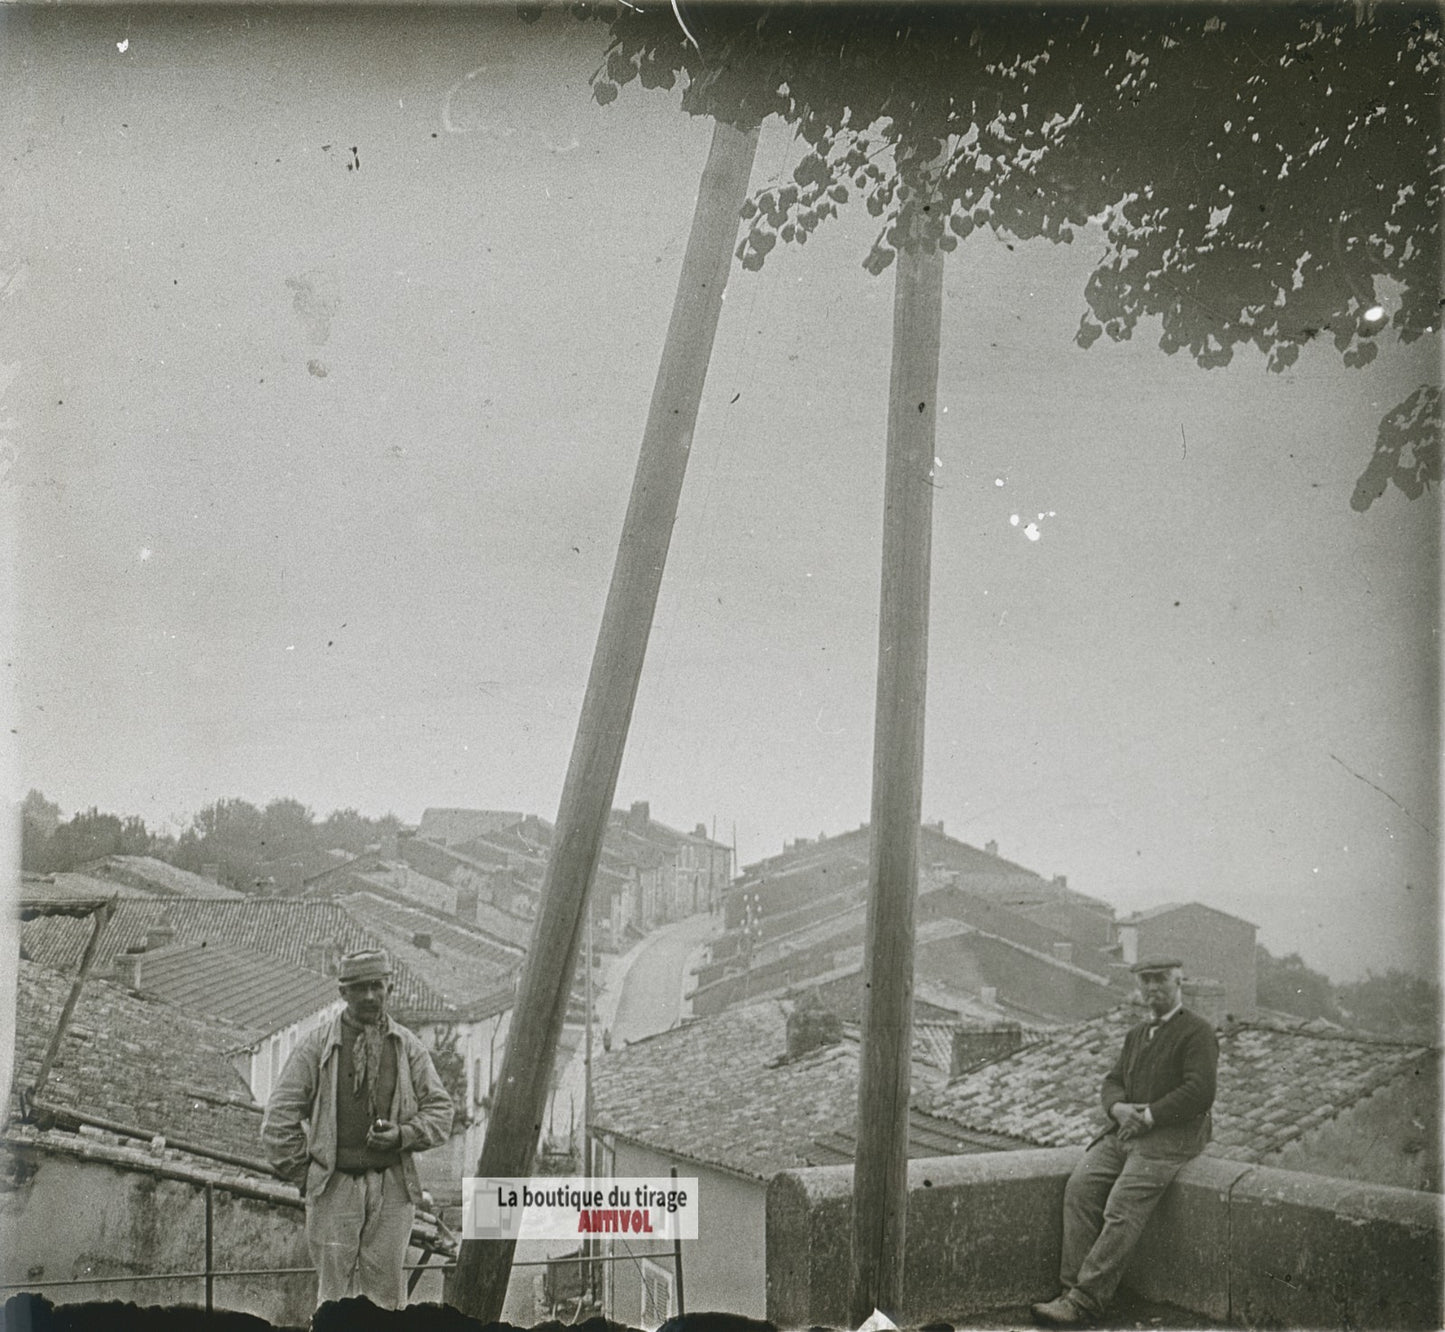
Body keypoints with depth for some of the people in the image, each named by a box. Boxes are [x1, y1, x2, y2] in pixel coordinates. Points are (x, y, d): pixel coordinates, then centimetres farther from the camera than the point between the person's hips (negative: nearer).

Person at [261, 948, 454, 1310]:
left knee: (385, 1286, 3)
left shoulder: (408, 1046, 8)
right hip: (334, 1186, -1)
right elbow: (280, 1116, 4)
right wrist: (303, 1175, 2)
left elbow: (439, 1108, 12)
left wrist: (403, 1135, -6)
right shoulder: (317, 1045, 1)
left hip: (392, 1187, 1)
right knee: (335, 1287, 0)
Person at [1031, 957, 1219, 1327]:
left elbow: (1199, 1093, -14)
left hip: (1171, 1135, -7)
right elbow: (1113, 1081, 18)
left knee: (1123, 1204, -24)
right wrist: (1118, 1107, -5)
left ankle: (1086, 1300, -26)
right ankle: (1073, 1286, -18)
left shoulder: (1196, 1032, -3)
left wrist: (1147, 1116, -15)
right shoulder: (1136, 1034, 22)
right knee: (1080, 1185, -16)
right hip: (1125, 1131, 7)